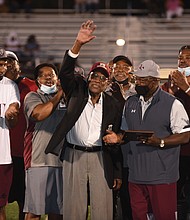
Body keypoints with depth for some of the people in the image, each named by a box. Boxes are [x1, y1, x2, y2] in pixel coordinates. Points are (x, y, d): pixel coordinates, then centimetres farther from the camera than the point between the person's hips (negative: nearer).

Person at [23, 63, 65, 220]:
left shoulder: (66, 98, 17)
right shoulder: (33, 97, 4)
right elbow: (39, 114, -16)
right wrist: (59, 94, -7)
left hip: (62, 160, 5)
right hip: (39, 161, -4)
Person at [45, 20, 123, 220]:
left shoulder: (113, 105, 6)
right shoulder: (77, 91, 5)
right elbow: (65, 72, -13)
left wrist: (117, 173, 4)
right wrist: (78, 44, -27)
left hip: (101, 158, 1)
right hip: (74, 155, 0)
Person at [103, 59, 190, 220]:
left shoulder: (172, 104, -5)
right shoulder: (130, 103, 14)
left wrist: (159, 142, -22)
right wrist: (118, 137, 2)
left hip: (162, 176, -5)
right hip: (136, 175, 6)